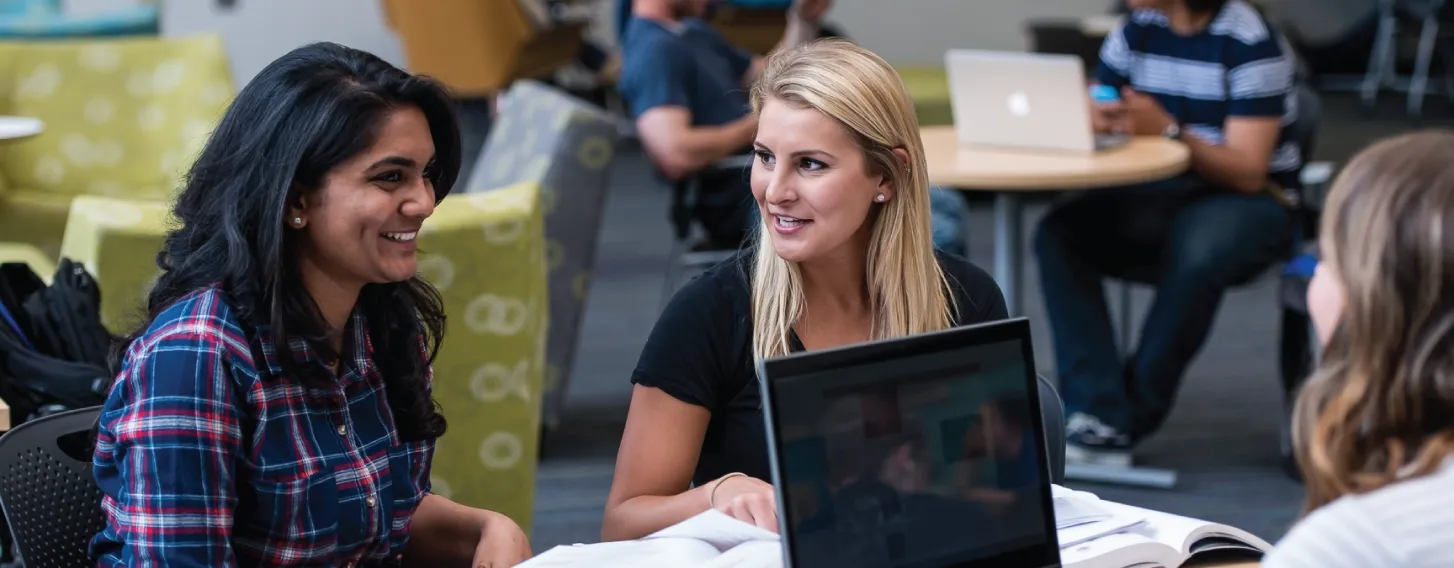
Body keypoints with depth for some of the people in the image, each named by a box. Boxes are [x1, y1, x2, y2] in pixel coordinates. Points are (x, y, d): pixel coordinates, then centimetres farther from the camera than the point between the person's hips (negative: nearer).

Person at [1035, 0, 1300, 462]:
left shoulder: (1249, 41, -14)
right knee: (1059, 232, -22)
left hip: (1247, 203, -5)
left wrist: (1169, 129, -33)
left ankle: (1132, 419, -20)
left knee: (1197, 255, -39)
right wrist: (1092, 118, -22)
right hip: (1158, 197, 5)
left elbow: (1248, 172, -18)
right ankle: (1098, 416, -29)